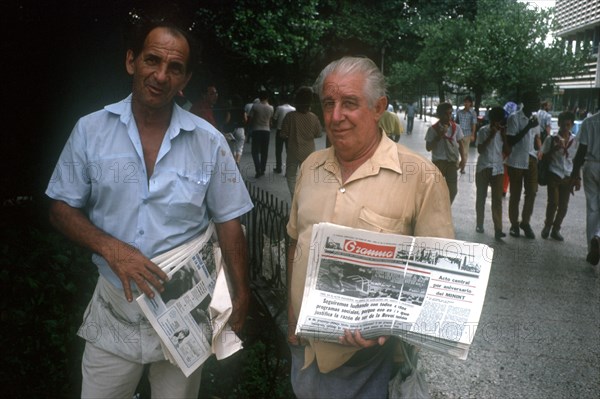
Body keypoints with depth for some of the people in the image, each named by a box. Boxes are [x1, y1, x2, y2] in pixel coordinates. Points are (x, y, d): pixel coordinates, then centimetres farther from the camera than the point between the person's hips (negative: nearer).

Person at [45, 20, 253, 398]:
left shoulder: (209, 141, -6)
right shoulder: (90, 130, -5)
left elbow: (228, 221, -1)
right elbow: (62, 208, 1)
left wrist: (241, 294, -2)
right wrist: (111, 248, -17)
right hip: (114, 308, 1)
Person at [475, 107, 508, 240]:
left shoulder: (502, 132, 6)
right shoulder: (483, 131, -3)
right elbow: (480, 149, -11)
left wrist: (504, 136, -7)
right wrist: (491, 136, -16)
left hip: (498, 168, 2)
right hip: (484, 167, -2)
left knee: (497, 199, -5)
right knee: (481, 197, 9)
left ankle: (498, 229, -8)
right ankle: (479, 224, 23)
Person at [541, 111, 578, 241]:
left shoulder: (575, 140, 4)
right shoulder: (551, 139, -2)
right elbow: (544, 156, 1)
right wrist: (555, 148, -15)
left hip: (567, 177, 3)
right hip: (554, 175, -3)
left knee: (563, 205, 4)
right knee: (553, 202, -9)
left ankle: (556, 229, 20)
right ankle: (547, 226, 14)